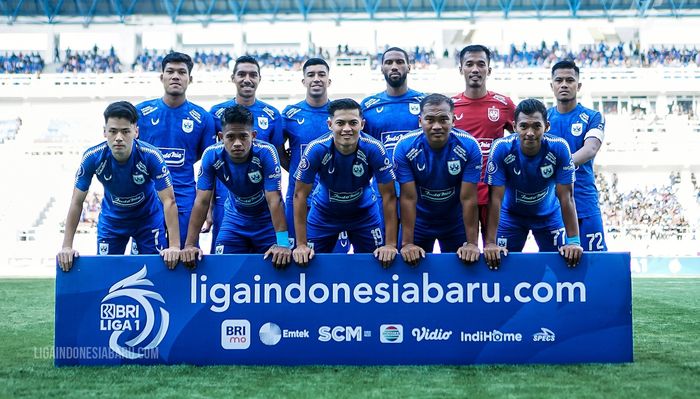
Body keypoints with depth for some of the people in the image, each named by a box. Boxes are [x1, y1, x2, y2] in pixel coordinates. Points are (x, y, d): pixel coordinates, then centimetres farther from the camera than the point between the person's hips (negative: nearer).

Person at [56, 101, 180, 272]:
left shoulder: (151, 155, -30)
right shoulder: (92, 157, -25)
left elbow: (169, 200, -28)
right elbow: (77, 202, -17)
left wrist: (174, 246, -34)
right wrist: (67, 247, -20)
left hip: (149, 217, -1)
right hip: (111, 219, 1)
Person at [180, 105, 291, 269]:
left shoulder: (266, 152, -28)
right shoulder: (211, 155, -22)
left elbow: (274, 200, -31)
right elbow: (202, 201, -20)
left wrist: (282, 243, -38)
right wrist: (190, 245, -25)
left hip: (268, 219, -2)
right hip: (235, 218, 2)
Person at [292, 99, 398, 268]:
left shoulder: (374, 149, -27)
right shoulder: (316, 149, -28)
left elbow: (389, 196, -20)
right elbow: (300, 195, -20)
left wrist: (390, 244, -23)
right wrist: (301, 245, -21)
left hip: (364, 212, 0)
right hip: (323, 213, 0)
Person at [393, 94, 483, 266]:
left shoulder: (469, 147, -22)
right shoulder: (405, 147, -22)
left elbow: (468, 199, -20)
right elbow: (408, 198, -21)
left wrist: (472, 243, -21)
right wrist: (407, 244, -22)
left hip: (456, 221, 0)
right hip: (418, 220, 0)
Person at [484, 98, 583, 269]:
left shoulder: (559, 148, -26)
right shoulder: (501, 148, -28)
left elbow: (566, 197, -23)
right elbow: (495, 198, -26)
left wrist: (573, 241, -28)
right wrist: (490, 243, -30)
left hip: (549, 214, 1)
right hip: (511, 214, 0)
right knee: (501, 263, 0)